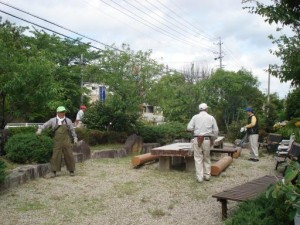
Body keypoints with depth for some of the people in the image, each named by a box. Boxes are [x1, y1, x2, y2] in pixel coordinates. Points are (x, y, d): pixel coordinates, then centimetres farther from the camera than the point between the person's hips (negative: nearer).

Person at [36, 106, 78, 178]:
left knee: (69, 155, 2)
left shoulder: (68, 120, 8)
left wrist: (75, 138, 9)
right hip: (57, 141, 0)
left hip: (66, 141, 0)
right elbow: (45, 125, 2)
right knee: (55, 156, 0)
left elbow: (72, 130, 11)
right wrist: (40, 129, -15)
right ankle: (53, 172, 9)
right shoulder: (53, 120, 5)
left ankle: (71, 171, 16)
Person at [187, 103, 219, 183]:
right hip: (207, 140, 1)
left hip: (197, 139, -1)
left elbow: (189, 128, -5)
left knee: (198, 158, 4)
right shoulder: (211, 117, 5)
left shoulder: (195, 117, 3)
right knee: (207, 158, 15)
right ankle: (207, 175, 21)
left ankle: (199, 177, 2)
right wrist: (213, 140, 14)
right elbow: (216, 130, 3)